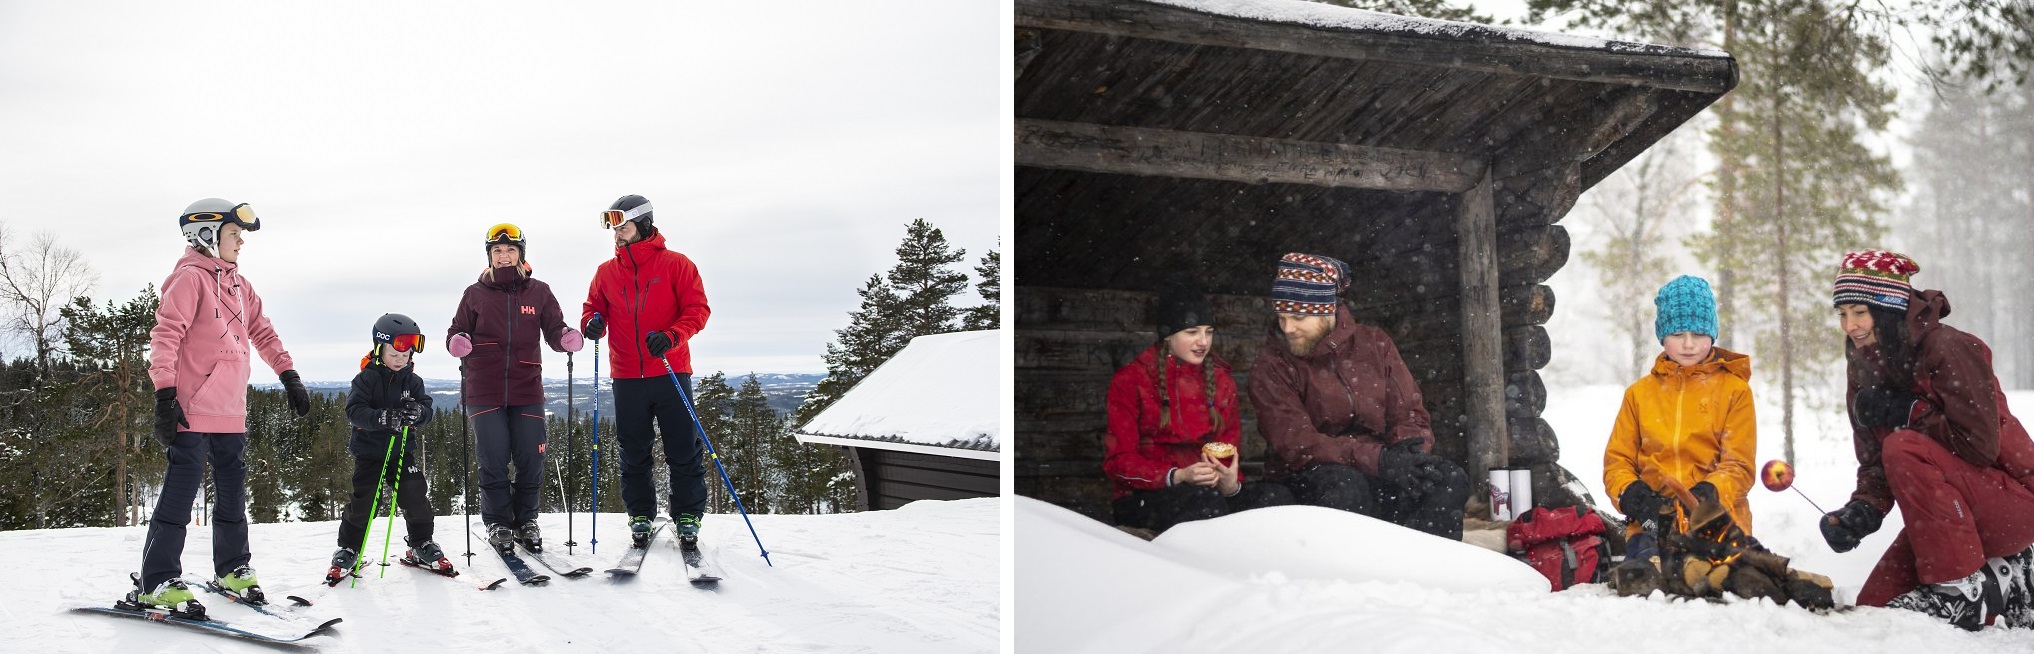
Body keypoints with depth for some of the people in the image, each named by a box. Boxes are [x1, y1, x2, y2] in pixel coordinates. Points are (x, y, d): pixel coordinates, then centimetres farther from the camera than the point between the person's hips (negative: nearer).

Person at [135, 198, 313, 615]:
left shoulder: (239, 286, 17)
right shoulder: (191, 278, -8)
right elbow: (166, 336, -15)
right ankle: (156, 583, -3)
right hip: (192, 409, -8)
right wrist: (165, 396, -22)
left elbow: (262, 333, 23)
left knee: (232, 491, 14)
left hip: (231, 413, 8)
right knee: (180, 493, -7)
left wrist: (289, 376, 16)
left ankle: (232, 568, 26)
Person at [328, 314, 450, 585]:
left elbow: (428, 409, -2)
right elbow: (354, 410, -21)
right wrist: (381, 418, -37)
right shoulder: (366, 379, -10)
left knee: (416, 498, -1)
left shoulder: (413, 381, 2)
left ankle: (421, 545, 17)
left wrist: (419, 411, -27)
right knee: (362, 502, -2)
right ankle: (348, 549, 15)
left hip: (403, 451, 3)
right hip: (369, 452, -3)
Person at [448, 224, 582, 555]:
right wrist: (457, 342, -12)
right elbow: (458, 331, 11)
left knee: (531, 459, 1)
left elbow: (554, 331, 7)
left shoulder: (539, 292, 9)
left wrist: (567, 338, -16)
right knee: (493, 459, -3)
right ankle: (498, 523, 13)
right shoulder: (476, 293, 8)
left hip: (527, 389, 1)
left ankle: (526, 521, 18)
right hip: (484, 389, -1)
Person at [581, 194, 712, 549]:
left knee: (683, 449, 0)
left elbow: (697, 309, -4)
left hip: (671, 372, -3)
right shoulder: (606, 271, 10)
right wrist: (592, 322, -7)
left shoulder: (676, 264, -1)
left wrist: (672, 337, -20)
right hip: (626, 376, 3)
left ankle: (688, 516, 10)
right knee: (633, 452, 8)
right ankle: (640, 515, 18)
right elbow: (593, 307, 17)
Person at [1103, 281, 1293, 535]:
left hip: (1208, 490, 5)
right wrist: (1178, 476, -21)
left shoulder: (1221, 382, 16)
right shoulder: (1131, 381, 1)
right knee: (1206, 499, -37)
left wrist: (1231, 484, -13)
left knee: (1277, 495, -24)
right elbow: (1118, 461, -5)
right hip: (1144, 499, -5)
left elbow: (1230, 454, 12)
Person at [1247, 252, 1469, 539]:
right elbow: (1295, 442, -16)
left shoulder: (1374, 344, 9)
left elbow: (1409, 413, 10)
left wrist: (1406, 445, -16)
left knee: (1450, 479, -21)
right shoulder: (1271, 367, -4)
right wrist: (1376, 458, -27)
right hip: (1310, 478, -4)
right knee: (1347, 487, -37)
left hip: (1379, 467, 4)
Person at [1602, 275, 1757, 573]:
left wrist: (1710, 492, -17)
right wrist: (1630, 493, -7)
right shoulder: (1639, 393, 20)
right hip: (1653, 523, 0)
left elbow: (1740, 464, 5)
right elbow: (1617, 459, 17)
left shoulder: (1734, 389, 13)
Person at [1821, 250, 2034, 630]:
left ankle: (1964, 587, -20)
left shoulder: (1947, 347, -20)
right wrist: (1861, 512, -17)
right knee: (1874, 606, -3)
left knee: (1904, 449, -33)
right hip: (1948, 516, 8)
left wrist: (1904, 412, -21)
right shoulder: (1861, 368, 2)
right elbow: (1874, 464, 1)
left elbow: (1979, 445, -26)